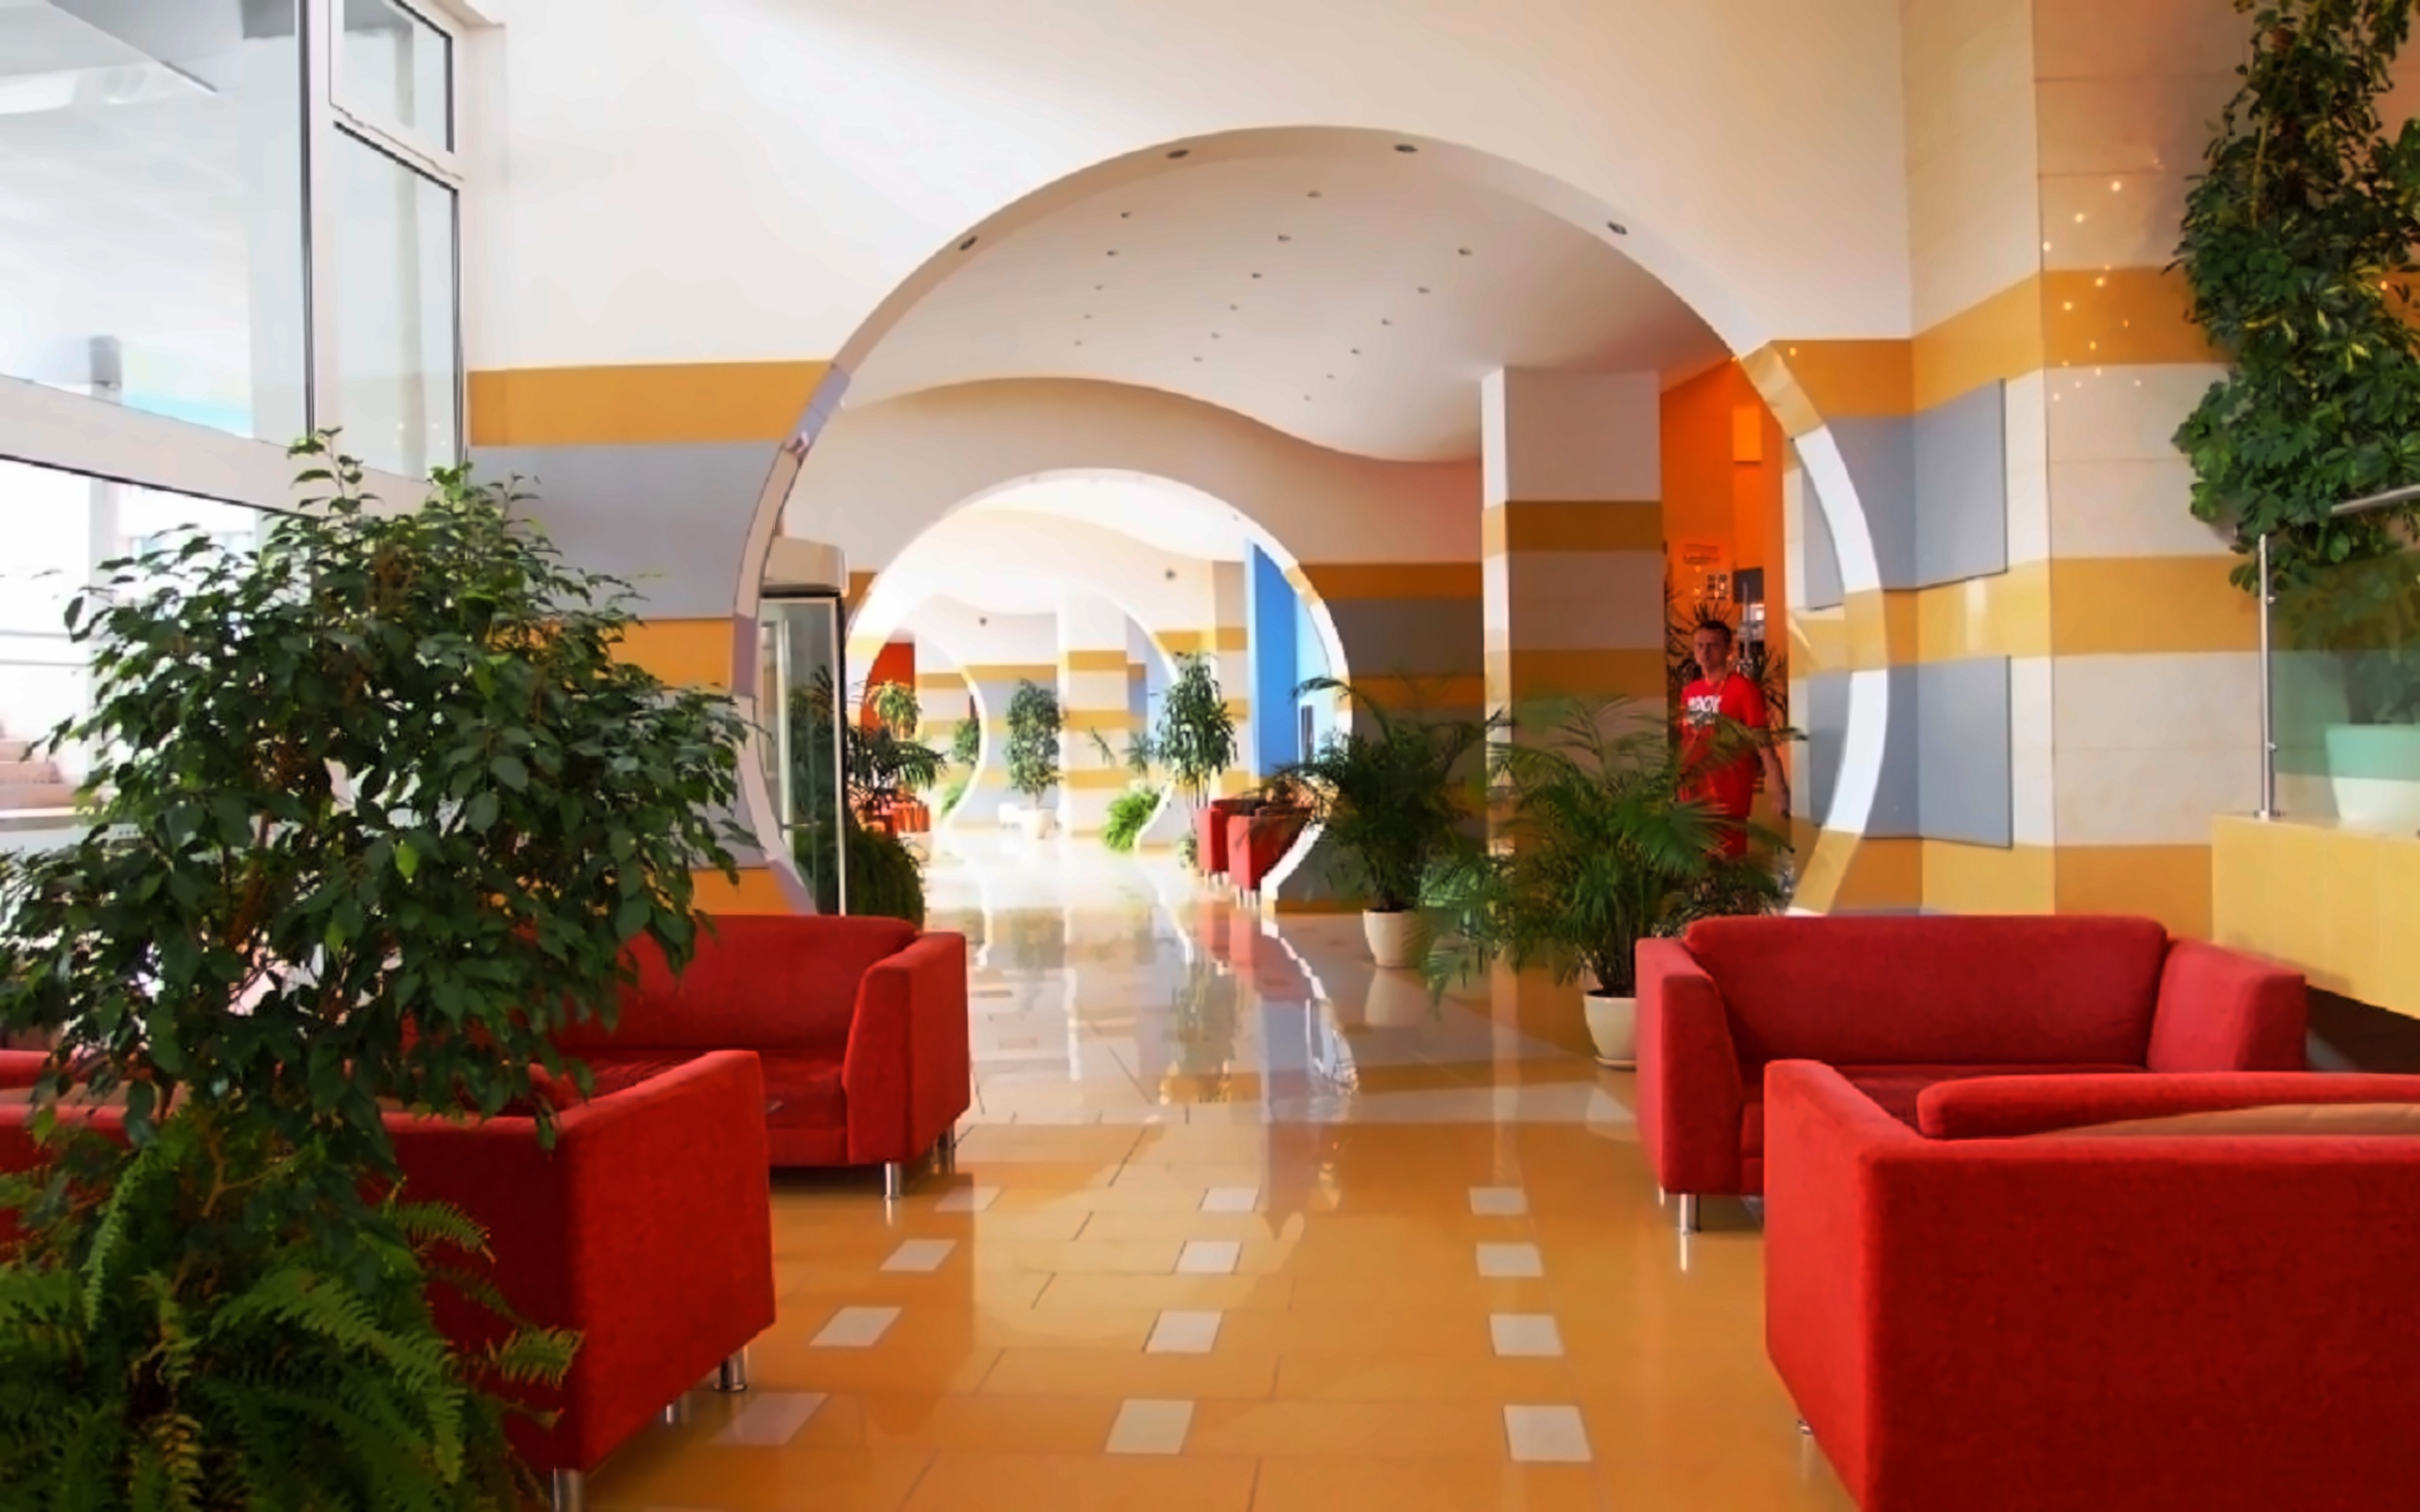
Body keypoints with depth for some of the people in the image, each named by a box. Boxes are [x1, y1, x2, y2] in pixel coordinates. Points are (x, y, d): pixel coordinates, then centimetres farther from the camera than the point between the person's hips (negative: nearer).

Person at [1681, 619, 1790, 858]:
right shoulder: (1688, 692, 10)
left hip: (1729, 798, -7)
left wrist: (1779, 791, -21)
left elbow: (1763, 744, -14)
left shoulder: (1743, 689, -9)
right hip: (1692, 796, 7)